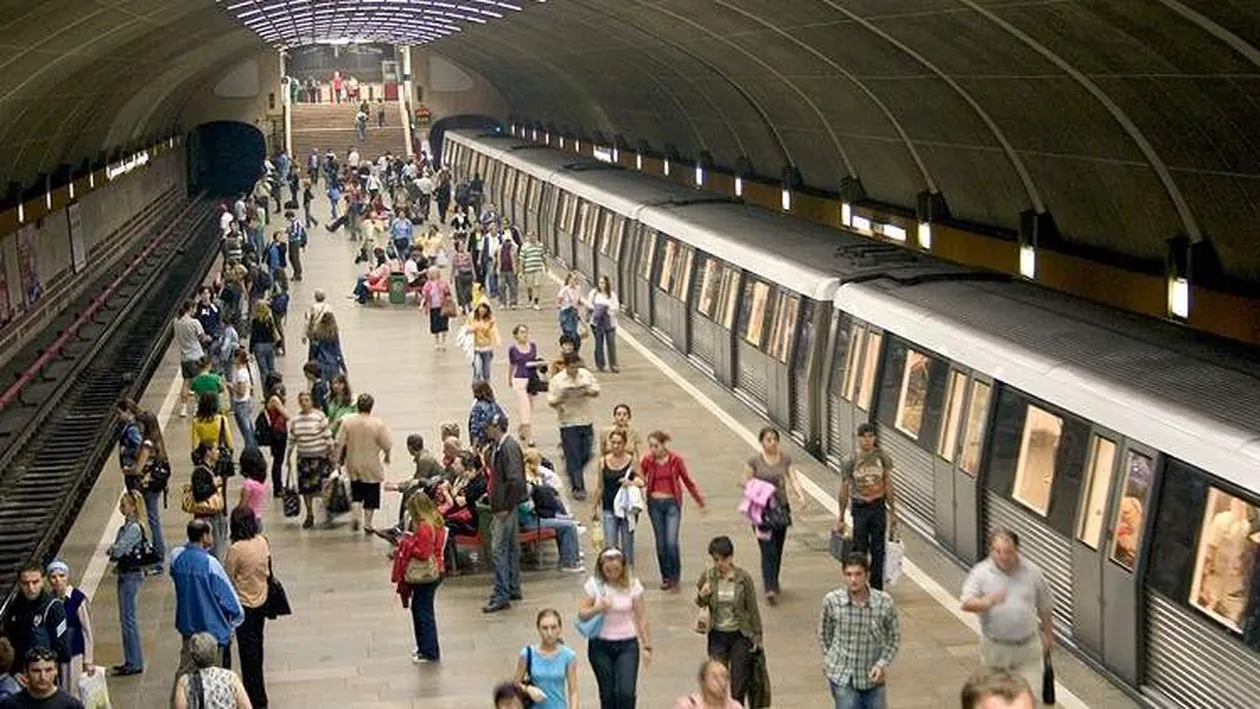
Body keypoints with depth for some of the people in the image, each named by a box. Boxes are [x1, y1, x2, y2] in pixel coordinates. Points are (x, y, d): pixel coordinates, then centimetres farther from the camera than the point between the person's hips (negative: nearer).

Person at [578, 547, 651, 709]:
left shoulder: (632, 585, -5)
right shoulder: (594, 584, -5)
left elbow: (641, 618, -1)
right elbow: (582, 614, -4)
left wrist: (647, 646, -2)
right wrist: (598, 608, -23)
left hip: (627, 644, -1)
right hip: (600, 645, 1)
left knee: (626, 693, -13)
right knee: (607, 693, 7)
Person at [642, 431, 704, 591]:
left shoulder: (676, 460, -5)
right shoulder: (647, 461, -2)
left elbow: (688, 482, 4)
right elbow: (641, 480, 5)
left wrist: (700, 502, 10)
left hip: (672, 503, -2)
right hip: (654, 503, 2)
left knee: (671, 542, -11)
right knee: (660, 543, 8)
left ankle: (676, 578, 5)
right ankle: (665, 577, 24)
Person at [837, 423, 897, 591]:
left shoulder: (882, 457, -2)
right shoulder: (851, 460, -8)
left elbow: (888, 485, 7)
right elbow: (844, 490, -1)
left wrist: (892, 512, 8)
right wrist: (841, 518, 1)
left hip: (879, 507, 2)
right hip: (860, 508, -2)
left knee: (878, 551, 6)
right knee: (859, 550, 2)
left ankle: (876, 588, 16)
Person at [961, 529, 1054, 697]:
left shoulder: (1032, 572, -4)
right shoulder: (980, 573, -10)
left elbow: (1045, 608, 10)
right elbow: (967, 604, -22)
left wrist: (1048, 635, 17)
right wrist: (989, 601, -40)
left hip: (1027, 647, 0)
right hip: (995, 647, 0)